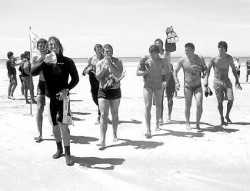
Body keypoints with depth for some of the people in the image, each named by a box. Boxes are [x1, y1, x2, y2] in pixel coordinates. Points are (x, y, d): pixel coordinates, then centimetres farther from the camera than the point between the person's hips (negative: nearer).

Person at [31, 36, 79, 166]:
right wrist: (44, 61, -28)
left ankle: (67, 154, -1)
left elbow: (75, 78, 0)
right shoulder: (45, 62, 2)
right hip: (50, 97, 3)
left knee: (63, 124, -12)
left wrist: (67, 89, -16)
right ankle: (59, 149, 34)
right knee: (55, 125, 14)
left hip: (62, 96, -3)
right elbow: (33, 72, -14)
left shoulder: (67, 61, -4)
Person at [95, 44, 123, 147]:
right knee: (103, 115, -10)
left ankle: (114, 134, 36)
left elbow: (119, 75, -18)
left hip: (115, 91, 0)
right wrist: (104, 66, -20)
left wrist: (110, 63, -22)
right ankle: (102, 140, -12)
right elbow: (98, 77, -9)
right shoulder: (99, 63, 2)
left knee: (115, 114, 14)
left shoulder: (117, 61, -2)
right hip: (103, 91, 0)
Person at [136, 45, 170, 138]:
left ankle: (157, 124, 42)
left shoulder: (163, 61, -1)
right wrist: (146, 72, -22)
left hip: (158, 86, 2)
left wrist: (166, 81, -14)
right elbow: (137, 72, -5)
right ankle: (148, 130, -13)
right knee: (148, 107, -13)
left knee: (158, 106, 17)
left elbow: (167, 73, 5)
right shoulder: (146, 61, -5)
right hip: (148, 86, -2)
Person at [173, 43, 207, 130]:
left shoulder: (200, 58, -6)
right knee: (188, 105, 4)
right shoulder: (182, 60, -9)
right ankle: (187, 123, 25)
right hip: (187, 86, 0)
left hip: (198, 86, 0)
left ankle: (197, 123, 9)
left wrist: (198, 68, -11)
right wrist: (176, 82, -13)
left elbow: (205, 68, 10)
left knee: (199, 105, -12)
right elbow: (175, 71, 0)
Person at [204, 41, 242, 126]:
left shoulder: (229, 58, 0)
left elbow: (233, 69, 10)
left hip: (227, 81, 2)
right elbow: (208, 69, 4)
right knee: (220, 101, -1)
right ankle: (222, 119, 15)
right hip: (217, 82, -2)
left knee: (231, 99, -10)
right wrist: (206, 80, -7)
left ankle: (227, 116, 14)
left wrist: (237, 81, 8)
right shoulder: (214, 59, -7)